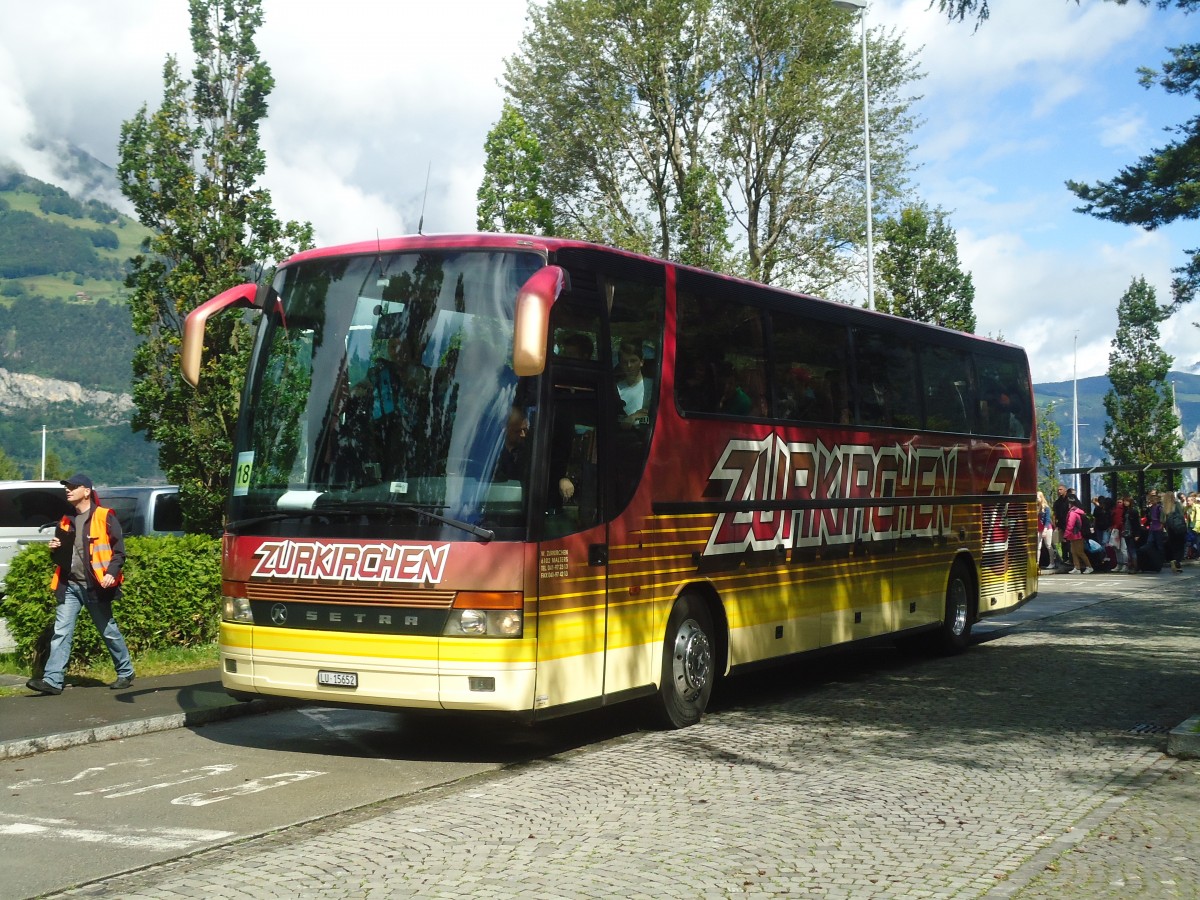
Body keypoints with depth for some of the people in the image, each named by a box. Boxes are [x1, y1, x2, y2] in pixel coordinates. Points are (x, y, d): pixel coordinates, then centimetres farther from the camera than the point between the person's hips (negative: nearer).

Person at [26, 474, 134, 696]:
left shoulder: (104, 517, -4)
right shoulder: (66, 521, 14)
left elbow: (119, 549, -7)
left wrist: (111, 573, -21)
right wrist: (55, 550, 1)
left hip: (95, 586, -5)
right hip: (69, 585, 5)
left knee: (109, 631, 5)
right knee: (61, 632, -4)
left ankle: (125, 673, 20)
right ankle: (52, 680, -8)